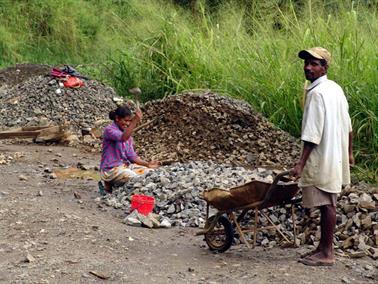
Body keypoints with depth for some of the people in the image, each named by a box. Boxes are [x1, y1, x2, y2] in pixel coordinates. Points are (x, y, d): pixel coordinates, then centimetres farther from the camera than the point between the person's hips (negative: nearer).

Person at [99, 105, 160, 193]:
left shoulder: (128, 134, 13)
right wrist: (135, 121, -41)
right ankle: (109, 184, -3)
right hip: (111, 169, -9)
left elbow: (132, 156, 11)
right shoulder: (109, 130, -12)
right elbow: (123, 138, -34)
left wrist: (148, 164, -2)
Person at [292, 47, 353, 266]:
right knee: (328, 204, 13)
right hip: (336, 156, 10)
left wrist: (301, 163, -22)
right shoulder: (336, 88, 12)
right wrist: (348, 152, 26)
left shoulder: (317, 93, -17)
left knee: (326, 205, -4)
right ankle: (324, 247, 21)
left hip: (322, 158, -10)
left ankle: (327, 254, 2)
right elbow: (348, 125, 18)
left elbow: (313, 134, -22)